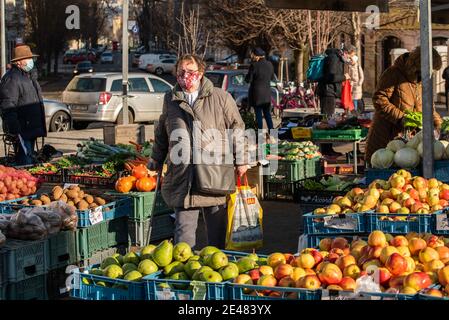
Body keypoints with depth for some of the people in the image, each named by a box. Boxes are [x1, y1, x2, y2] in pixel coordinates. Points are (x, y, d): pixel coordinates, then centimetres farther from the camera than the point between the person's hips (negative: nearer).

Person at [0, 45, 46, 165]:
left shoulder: (30, 75, 19)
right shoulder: (12, 78, -14)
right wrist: (15, 127, -24)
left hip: (32, 127, 10)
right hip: (22, 128, -10)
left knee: (29, 155, 13)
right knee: (25, 158, -11)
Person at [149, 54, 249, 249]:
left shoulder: (221, 98, 5)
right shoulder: (170, 100, 12)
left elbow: (236, 129, 7)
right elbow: (161, 134, 24)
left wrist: (240, 160, 5)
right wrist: (156, 161, 24)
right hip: (182, 178, 1)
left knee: (217, 229, 7)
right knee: (184, 227, 1)